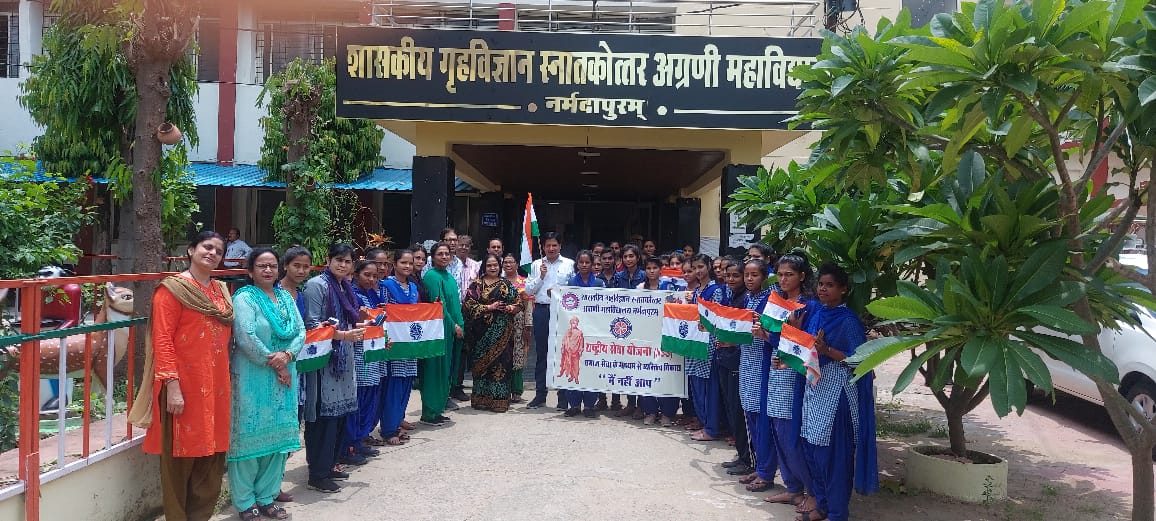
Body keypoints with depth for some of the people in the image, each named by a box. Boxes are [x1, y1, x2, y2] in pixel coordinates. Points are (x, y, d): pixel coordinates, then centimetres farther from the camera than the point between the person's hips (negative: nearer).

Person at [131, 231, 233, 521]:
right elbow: (162, 341, -13)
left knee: (211, 458, 11)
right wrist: (172, 386, -20)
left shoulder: (221, 291, 15)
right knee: (180, 458, 2)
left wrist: (226, 383, 15)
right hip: (185, 387, -7)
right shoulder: (173, 289, -6)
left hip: (216, 387, 7)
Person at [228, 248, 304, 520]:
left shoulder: (286, 297, 12)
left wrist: (287, 355, -13)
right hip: (252, 379, -6)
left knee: (277, 436, 10)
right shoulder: (244, 298, -8)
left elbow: (301, 331, 6)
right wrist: (274, 364, -13)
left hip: (284, 377, 6)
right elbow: (246, 337, -17)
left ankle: (266, 497, 22)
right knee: (249, 437, 0)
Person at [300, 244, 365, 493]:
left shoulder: (346, 287, 15)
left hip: (344, 358, 8)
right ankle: (317, 474, 4)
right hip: (323, 358, -8)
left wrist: (359, 320, 5)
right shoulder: (317, 285, -9)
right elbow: (312, 325, -15)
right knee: (324, 416, -5)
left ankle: (330, 464, 23)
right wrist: (343, 335, -22)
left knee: (340, 413, 11)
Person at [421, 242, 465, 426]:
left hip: (451, 330, 9)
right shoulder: (431, 276, -11)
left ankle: (437, 410, 20)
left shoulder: (449, 277, 16)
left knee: (445, 370, 12)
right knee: (435, 369, -5)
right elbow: (438, 305, -16)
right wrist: (454, 325, -13)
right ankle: (429, 413, 2)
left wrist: (459, 325, 8)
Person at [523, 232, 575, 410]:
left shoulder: (569, 264, 5)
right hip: (541, 310, 3)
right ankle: (540, 395, 17)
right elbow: (528, 290, 7)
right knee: (541, 353, 8)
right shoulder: (536, 265, 12)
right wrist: (540, 276, -4)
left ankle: (563, 397, 7)